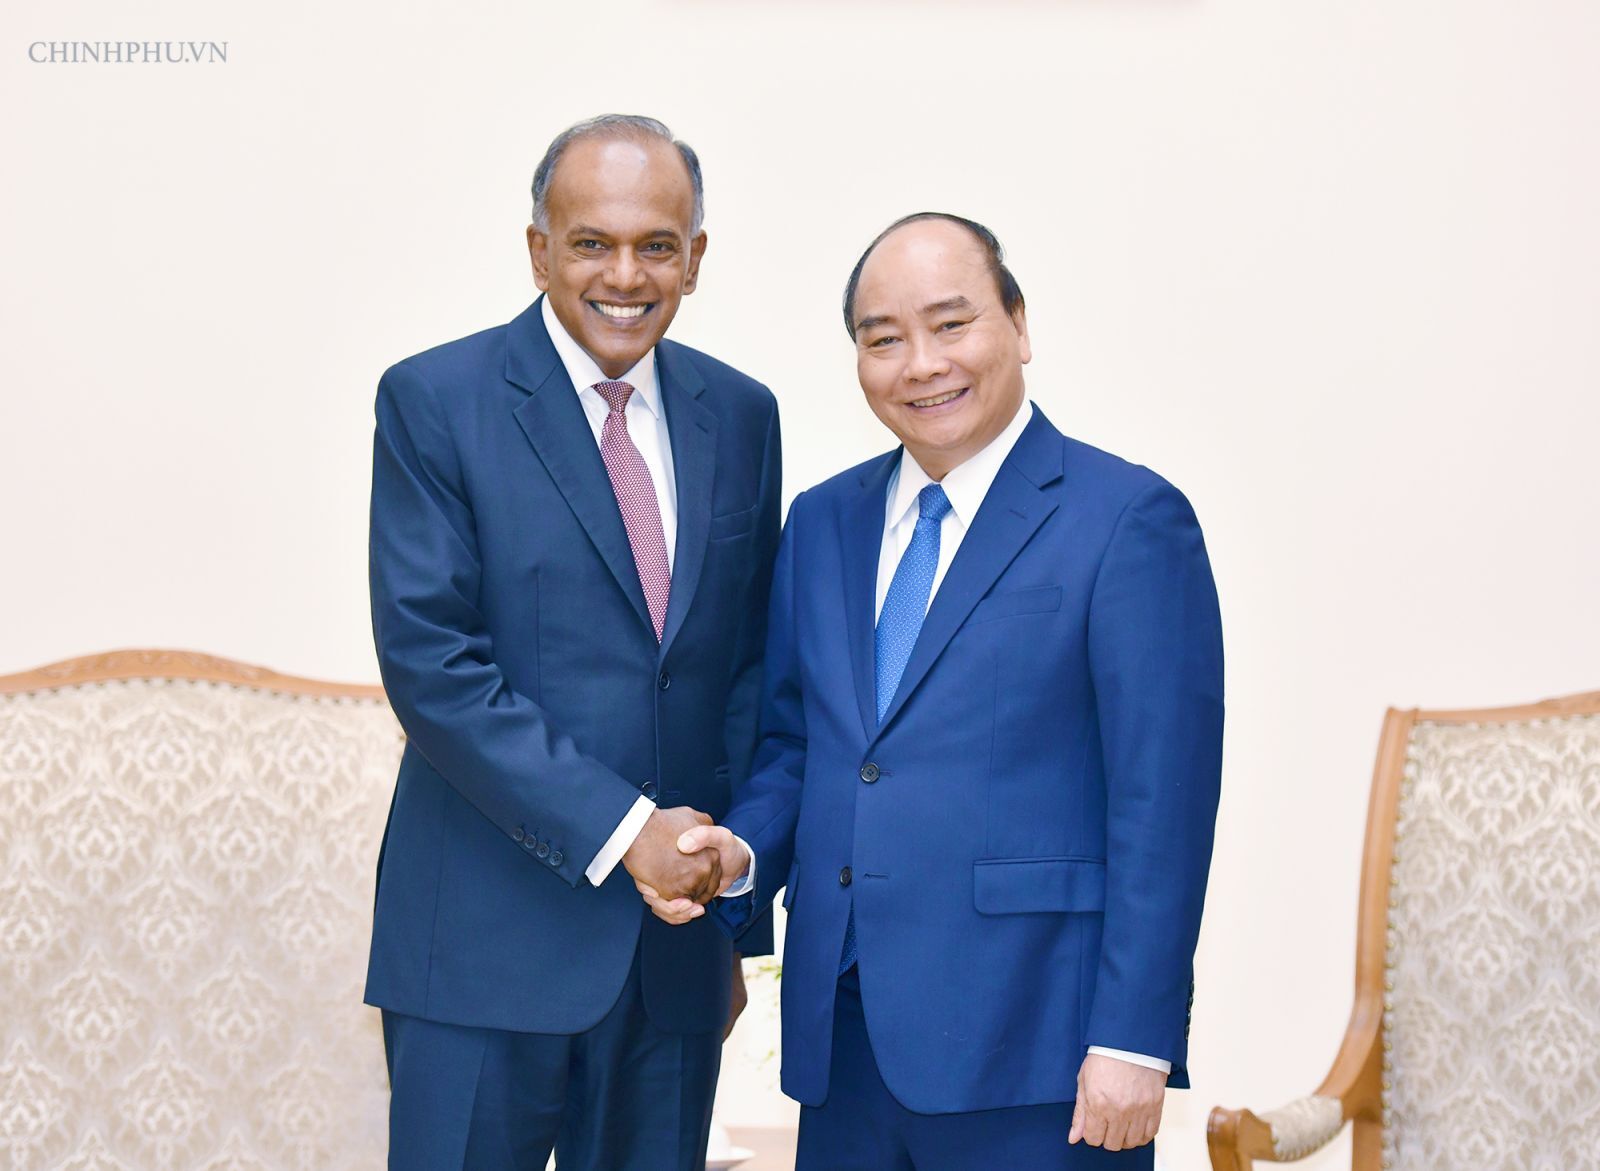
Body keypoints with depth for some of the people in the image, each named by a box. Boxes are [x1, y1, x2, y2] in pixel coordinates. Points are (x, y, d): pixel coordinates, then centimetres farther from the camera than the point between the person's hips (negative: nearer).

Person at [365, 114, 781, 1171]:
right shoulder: (433, 402, -5)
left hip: (676, 946, 4)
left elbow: (753, 662, 13)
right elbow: (429, 661, -13)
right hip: (490, 941, -4)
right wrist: (619, 830, -17)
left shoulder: (740, 416, 9)